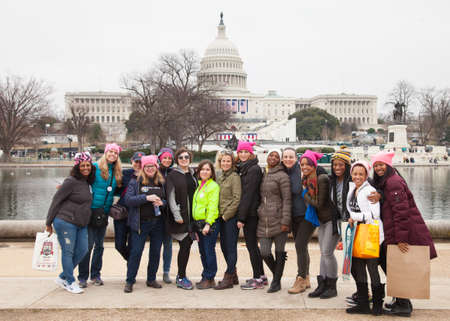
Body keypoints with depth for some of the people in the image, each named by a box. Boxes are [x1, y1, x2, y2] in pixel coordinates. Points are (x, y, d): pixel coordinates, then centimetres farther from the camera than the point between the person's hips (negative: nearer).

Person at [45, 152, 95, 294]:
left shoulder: (88, 182, 10)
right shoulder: (71, 182, -12)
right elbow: (56, 200, -10)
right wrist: (49, 222, -7)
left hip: (81, 224, 8)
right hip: (65, 222, -8)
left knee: (82, 250, 7)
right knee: (68, 252, 1)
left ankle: (62, 278, 22)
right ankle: (70, 282, 13)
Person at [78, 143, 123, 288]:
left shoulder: (117, 172, 9)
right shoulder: (95, 167, -7)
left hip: (104, 213, 5)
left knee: (99, 245, 10)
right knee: (88, 244, -5)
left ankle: (95, 275, 21)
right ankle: (82, 277, 6)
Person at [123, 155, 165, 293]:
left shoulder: (162, 182, 8)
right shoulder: (135, 182, -1)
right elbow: (128, 199, -11)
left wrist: (162, 202, -9)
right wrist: (146, 197, -21)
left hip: (158, 223, 4)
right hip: (141, 223, -3)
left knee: (155, 252, 9)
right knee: (136, 252, -2)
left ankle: (151, 279, 24)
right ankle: (129, 281, 9)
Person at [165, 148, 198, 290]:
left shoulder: (193, 175, 15)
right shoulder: (173, 175, -3)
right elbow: (171, 197, -8)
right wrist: (177, 215, -15)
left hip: (191, 216, 6)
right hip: (180, 217, -5)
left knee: (187, 244, 6)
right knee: (185, 245, -9)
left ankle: (181, 275, 20)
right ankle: (181, 278, 1)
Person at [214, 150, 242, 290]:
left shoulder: (234, 177, -9)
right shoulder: (220, 178, 15)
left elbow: (237, 199, -15)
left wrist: (226, 215, -14)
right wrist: (219, 214, 10)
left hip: (231, 217, -8)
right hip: (222, 217, 8)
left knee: (231, 247, -4)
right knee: (224, 246, 12)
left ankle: (228, 278, 1)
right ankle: (233, 276, 23)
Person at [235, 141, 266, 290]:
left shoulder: (254, 169, -13)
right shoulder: (241, 168, 15)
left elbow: (248, 194, -17)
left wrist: (241, 217, -19)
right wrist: (241, 215, 9)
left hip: (251, 212, -9)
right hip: (248, 213, 9)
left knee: (251, 245, -4)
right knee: (252, 244, 14)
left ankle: (257, 279, 3)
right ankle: (261, 276, 23)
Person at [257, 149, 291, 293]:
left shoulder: (282, 176, -4)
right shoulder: (263, 175, 15)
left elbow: (287, 200, -8)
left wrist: (285, 221, -14)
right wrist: (257, 214, 18)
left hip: (278, 219, -5)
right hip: (264, 220, 5)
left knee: (279, 252, 4)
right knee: (264, 253, 1)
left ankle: (276, 282, 17)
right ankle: (276, 274, 28)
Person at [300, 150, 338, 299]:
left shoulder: (322, 179, -22)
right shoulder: (307, 179, 4)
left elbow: (319, 203, -19)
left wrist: (305, 194, -10)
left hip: (333, 218, -8)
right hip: (323, 219, 9)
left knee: (327, 252, -7)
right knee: (323, 252, 10)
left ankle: (332, 287, 5)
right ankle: (322, 285, 15)